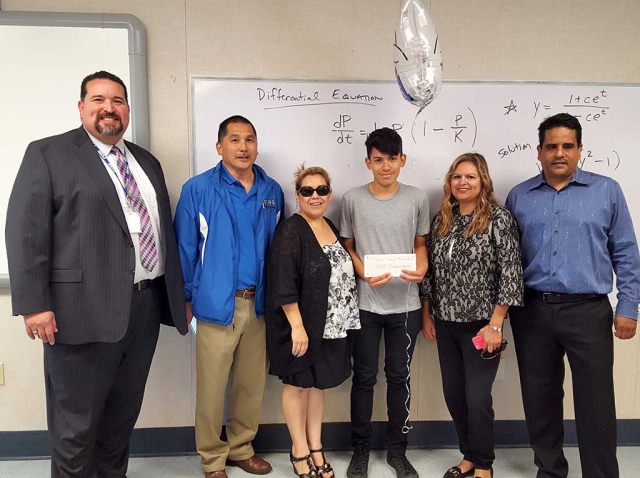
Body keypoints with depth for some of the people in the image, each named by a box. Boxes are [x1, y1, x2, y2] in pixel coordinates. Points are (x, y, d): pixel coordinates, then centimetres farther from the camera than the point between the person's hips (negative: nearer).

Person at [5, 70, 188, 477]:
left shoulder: (147, 162, 16)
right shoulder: (48, 154, -1)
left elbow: (165, 230, 16)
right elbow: (25, 232, -8)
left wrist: (179, 295, 13)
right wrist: (34, 305, -16)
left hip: (145, 306, 6)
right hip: (84, 309, -5)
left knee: (124, 414, 18)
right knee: (77, 423, 8)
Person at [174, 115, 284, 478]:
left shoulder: (272, 191, 6)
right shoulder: (198, 189, -6)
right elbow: (185, 248, -4)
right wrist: (187, 298, -3)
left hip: (260, 303, 4)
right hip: (218, 303, -4)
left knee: (252, 383, 15)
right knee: (212, 386, 7)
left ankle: (241, 448, 34)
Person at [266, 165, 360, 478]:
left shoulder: (331, 228, 8)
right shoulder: (291, 231, -16)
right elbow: (283, 284, -21)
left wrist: (347, 312, 14)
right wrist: (297, 326, -23)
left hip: (330, 325, 7)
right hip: (300, 326, -7)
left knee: (318, 383, 17)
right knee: (298, 384, 9)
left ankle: (315, 447, 32)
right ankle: (299, 449, 26)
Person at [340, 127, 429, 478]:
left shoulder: (417, 199, 1)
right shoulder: (353, 199, -2)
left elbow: (420, 244, 10)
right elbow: (347, 248, 4)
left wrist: (421, 270, -11)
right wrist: (366, 275, -14)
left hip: (405, 305, 1)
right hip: (365, 304, -1)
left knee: (399, 377, 12)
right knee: (364, 377, 9)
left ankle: (397, 450, 28)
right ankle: (360, 449, 27)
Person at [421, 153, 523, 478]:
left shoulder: (498, 218, -8)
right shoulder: (441, 220, 7)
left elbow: (510, 274, -12)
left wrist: (495, 324, -16)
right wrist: (427, 315, 10)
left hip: (480, 323, -5)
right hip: (445, 323, 5)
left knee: (477, 397, 0)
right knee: (453, 393, 12)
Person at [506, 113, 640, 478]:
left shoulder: (607, 191, 3)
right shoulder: (519, 196, 7)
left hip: (588, 311, -2)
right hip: (532, 312, 3)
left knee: (595, 403, 2)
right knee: (539, 397, 13)